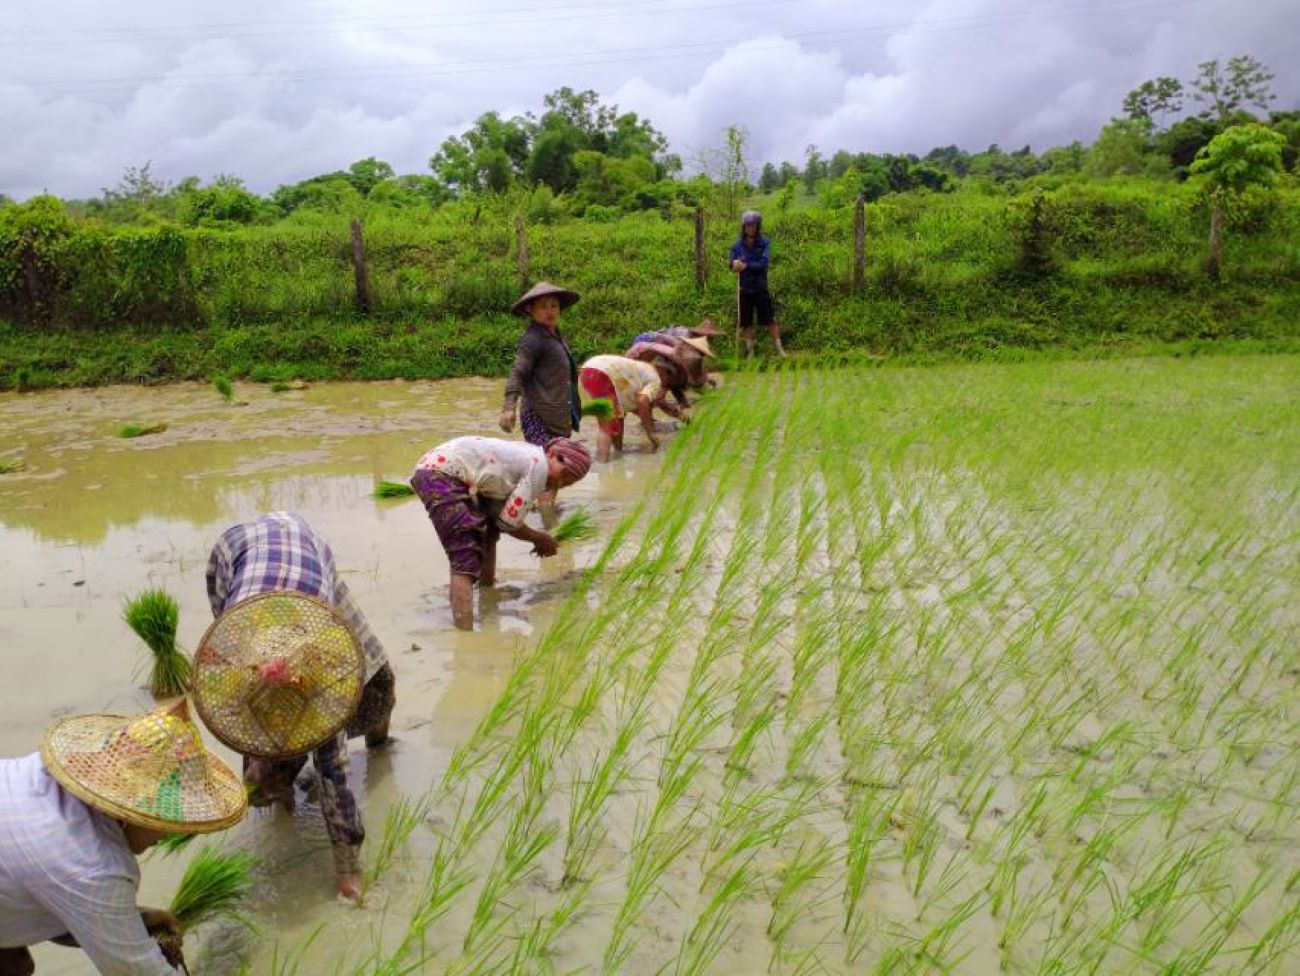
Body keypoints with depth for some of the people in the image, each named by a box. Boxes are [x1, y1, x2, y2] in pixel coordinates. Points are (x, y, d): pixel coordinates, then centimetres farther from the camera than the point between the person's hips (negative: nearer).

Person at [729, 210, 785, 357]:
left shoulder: (764, 242, -4)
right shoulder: (738, 244, 0)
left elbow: (764, 262, -15)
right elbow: (733, 265, -3)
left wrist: (746, 265, -26)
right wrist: (736, 265, -27)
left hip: (761, 288, -1)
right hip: (745, 289, 1)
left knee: (770, 320, 0)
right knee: (746, 323, 7)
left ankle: (779, 349, 8)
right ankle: (750, 351, 19)